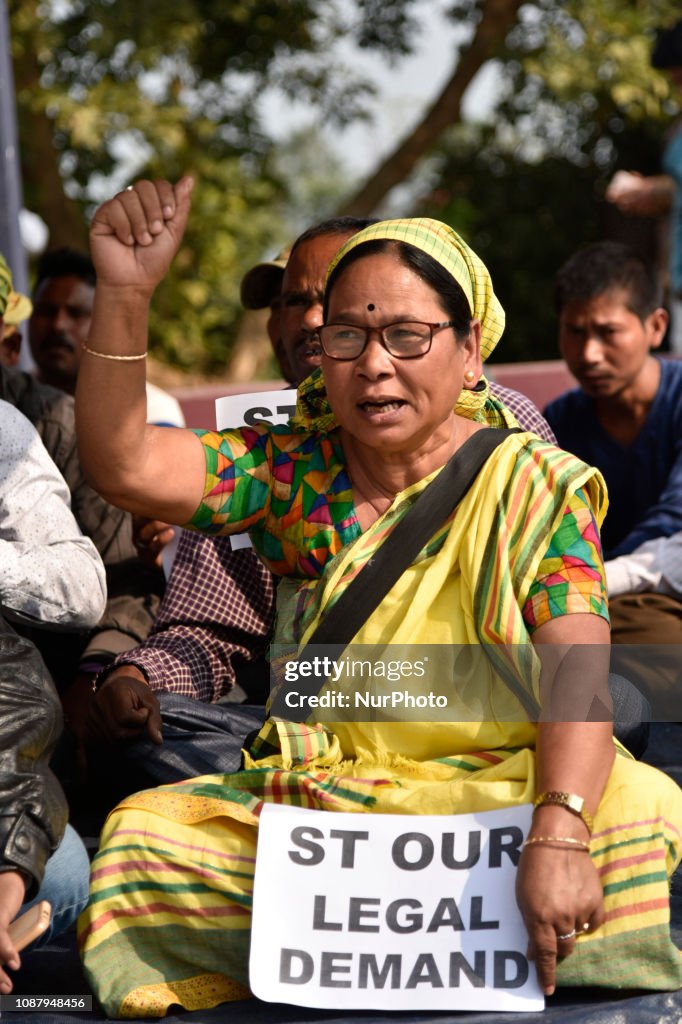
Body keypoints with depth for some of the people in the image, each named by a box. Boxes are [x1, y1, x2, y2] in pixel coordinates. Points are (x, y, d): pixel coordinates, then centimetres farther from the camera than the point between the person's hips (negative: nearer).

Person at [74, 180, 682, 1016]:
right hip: (316, 796, 2)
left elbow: (577, 672, -18)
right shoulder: (290, 470, 3)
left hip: (503, 794, -2)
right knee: (145, 830, -23)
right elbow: (125, 466, -12)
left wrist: (558, 834, -36)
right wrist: (124, 295, -27)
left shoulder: (535, 486, -4)